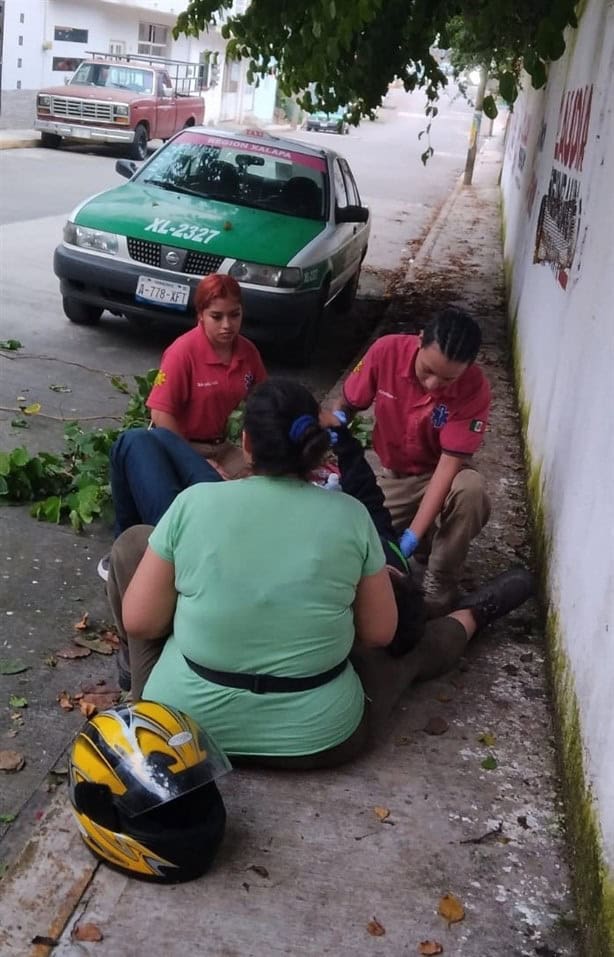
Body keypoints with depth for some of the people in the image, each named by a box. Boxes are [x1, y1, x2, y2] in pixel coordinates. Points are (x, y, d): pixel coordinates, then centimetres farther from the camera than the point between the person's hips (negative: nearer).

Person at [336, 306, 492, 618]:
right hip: (393, 475, 2)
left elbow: (449, 463, -29)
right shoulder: (386, 352, -22)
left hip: (442, 474, -2)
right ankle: (429, 540, 13)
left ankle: (439, 583, -14)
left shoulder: (474, 389, -27)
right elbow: (346, 407, -6)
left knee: (471, 491, -37)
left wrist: (412, 537, -36)